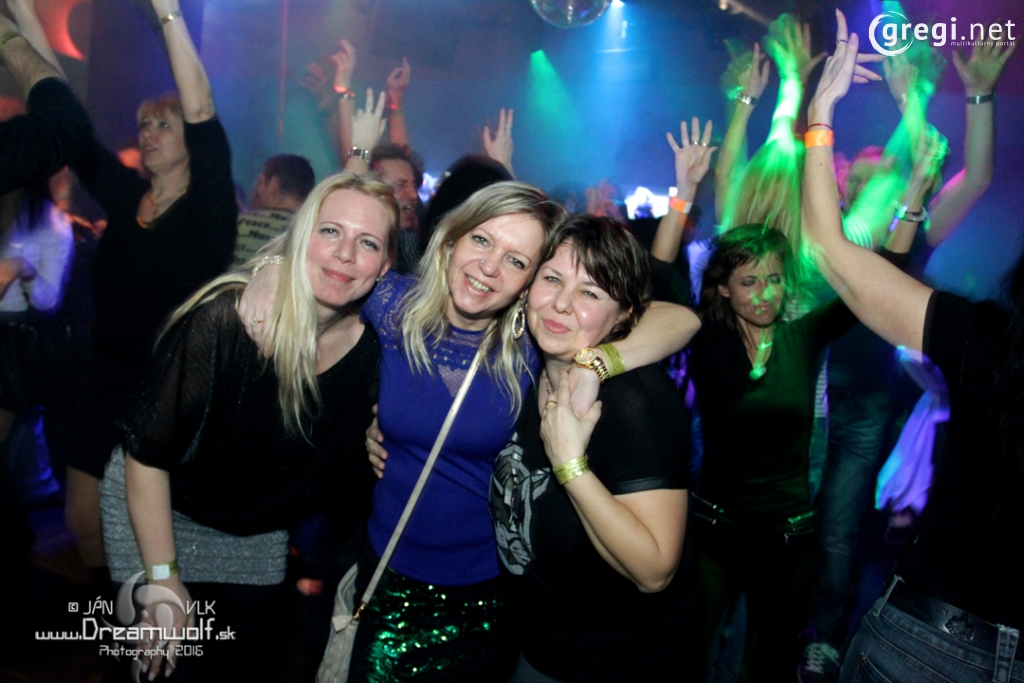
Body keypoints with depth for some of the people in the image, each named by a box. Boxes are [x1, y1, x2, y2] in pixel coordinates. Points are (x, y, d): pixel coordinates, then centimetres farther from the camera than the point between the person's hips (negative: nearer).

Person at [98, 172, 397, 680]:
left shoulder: (372, 348, -16)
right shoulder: (226, 317, -29)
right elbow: (146, 451, -22)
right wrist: (164, 579, -19)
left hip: (257, 537, 4)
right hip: (157, 510, -3)